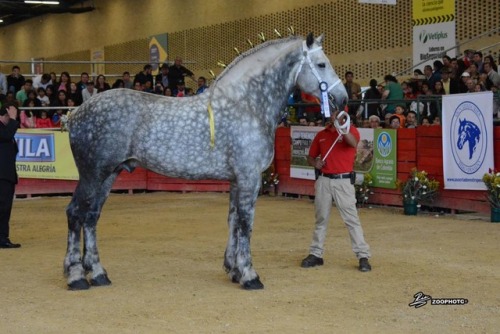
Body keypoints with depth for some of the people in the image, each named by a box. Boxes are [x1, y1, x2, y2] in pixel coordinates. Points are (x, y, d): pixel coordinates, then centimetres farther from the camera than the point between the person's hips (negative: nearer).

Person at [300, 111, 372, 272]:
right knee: (321, 219, 12)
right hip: (323, 181, 4)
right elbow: (310, 157, 18)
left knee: (352, 219, -6)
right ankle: (315, 254, 20)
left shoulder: (350, 130, -1)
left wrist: (340, 124, -32)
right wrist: (315, 163, -5)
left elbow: (353, 143, -24)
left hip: (343, 181, -4)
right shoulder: (321, 135, 12)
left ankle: (363, 256, -3)